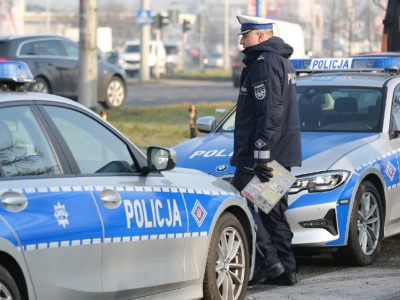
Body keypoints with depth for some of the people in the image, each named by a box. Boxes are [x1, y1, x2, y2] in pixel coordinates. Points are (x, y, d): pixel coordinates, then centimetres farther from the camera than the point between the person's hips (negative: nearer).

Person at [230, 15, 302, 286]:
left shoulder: (265, 63, -14)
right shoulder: (283, 61, 19)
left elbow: (269, 112, -22)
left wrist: (260, 153, -25)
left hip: (262, 153, -10)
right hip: (283, 156, 10)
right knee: (274, 212, 12)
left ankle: (269, 261, -11)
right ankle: (286, 270, 12)